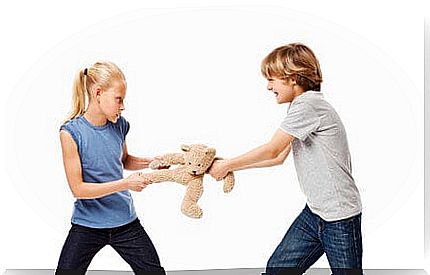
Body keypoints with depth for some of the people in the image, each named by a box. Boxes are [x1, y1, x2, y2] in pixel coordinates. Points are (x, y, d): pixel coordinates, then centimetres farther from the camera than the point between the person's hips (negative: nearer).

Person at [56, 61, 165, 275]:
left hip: (125, 221, 4)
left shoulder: (119, 125, -2)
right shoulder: (71, 132, -16)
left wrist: (150, 162, -1)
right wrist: (125, 184, -21)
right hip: (87, 224, -4)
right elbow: (78, 189, -16)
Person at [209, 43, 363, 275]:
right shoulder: (302, 106, 13)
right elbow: (280, 157, 16)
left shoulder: (308, 104, -18)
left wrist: (227, 165, -3)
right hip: (314, 212, 9)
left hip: (339, 217, -9)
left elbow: (272, 151, -15)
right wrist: (228, 165, 13)